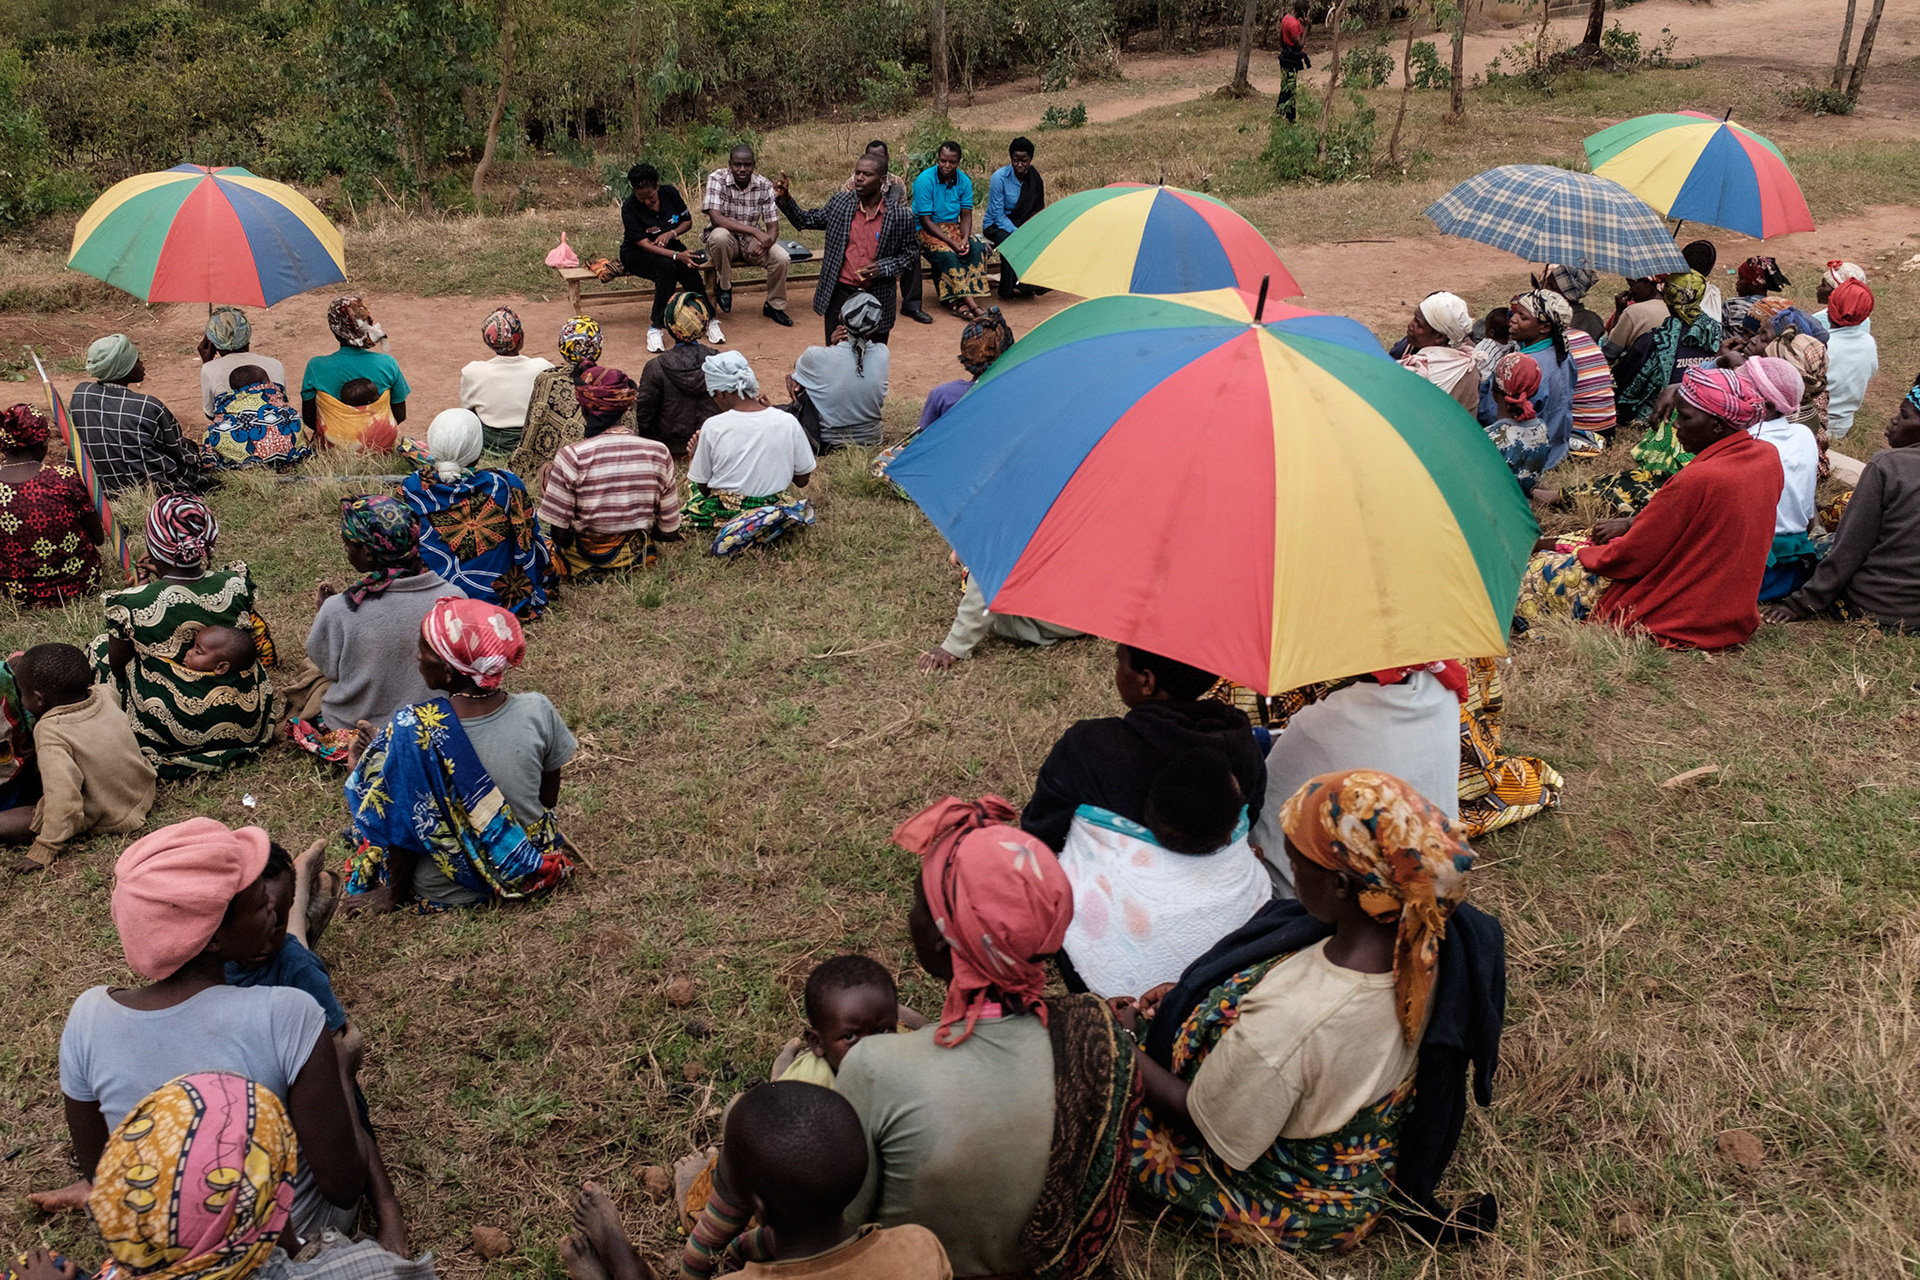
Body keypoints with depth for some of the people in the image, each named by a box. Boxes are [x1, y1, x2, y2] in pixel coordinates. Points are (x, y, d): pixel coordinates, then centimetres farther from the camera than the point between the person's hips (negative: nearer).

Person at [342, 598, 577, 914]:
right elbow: (548, 799, -5)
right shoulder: (538, 710, -20)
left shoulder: (413, 728, -28)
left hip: (446, 893, -3)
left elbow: (405, 825, -17)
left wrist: (394, 896, 1)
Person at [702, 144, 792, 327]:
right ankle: (724, 286, -11)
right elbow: (715, 217, -29)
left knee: (781, 258, -23)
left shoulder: (764, 185, -8)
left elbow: (773, 226, -8)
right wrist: (755, 231, -36)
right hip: (725, 239, -3)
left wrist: (765, 244, -33)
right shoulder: (717, 179, -16)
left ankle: (774, 306, 3)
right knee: (720, 235, -38)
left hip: (751, 242, 3)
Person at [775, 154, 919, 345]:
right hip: (840, 295, 1)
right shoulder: (839, 203, 0)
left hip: (877, 300, -1)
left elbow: (908, 253, 5)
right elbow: (805, 221, 13)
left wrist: (884, 268, -13)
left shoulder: (900, 216, -6)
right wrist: (785, 199, -2)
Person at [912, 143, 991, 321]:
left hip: (953, 226, 5)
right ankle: (969, 302, -32)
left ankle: (955, 301, -27)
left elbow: (966, 215, 2)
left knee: (977, 248, -23)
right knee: (947, 253, -33)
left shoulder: (964, 181, 1)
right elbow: (925, 220, -17)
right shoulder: (925, 180, -16)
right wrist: (951, 242, -26)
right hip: (926, 230, -5)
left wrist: (965, 238, -20)